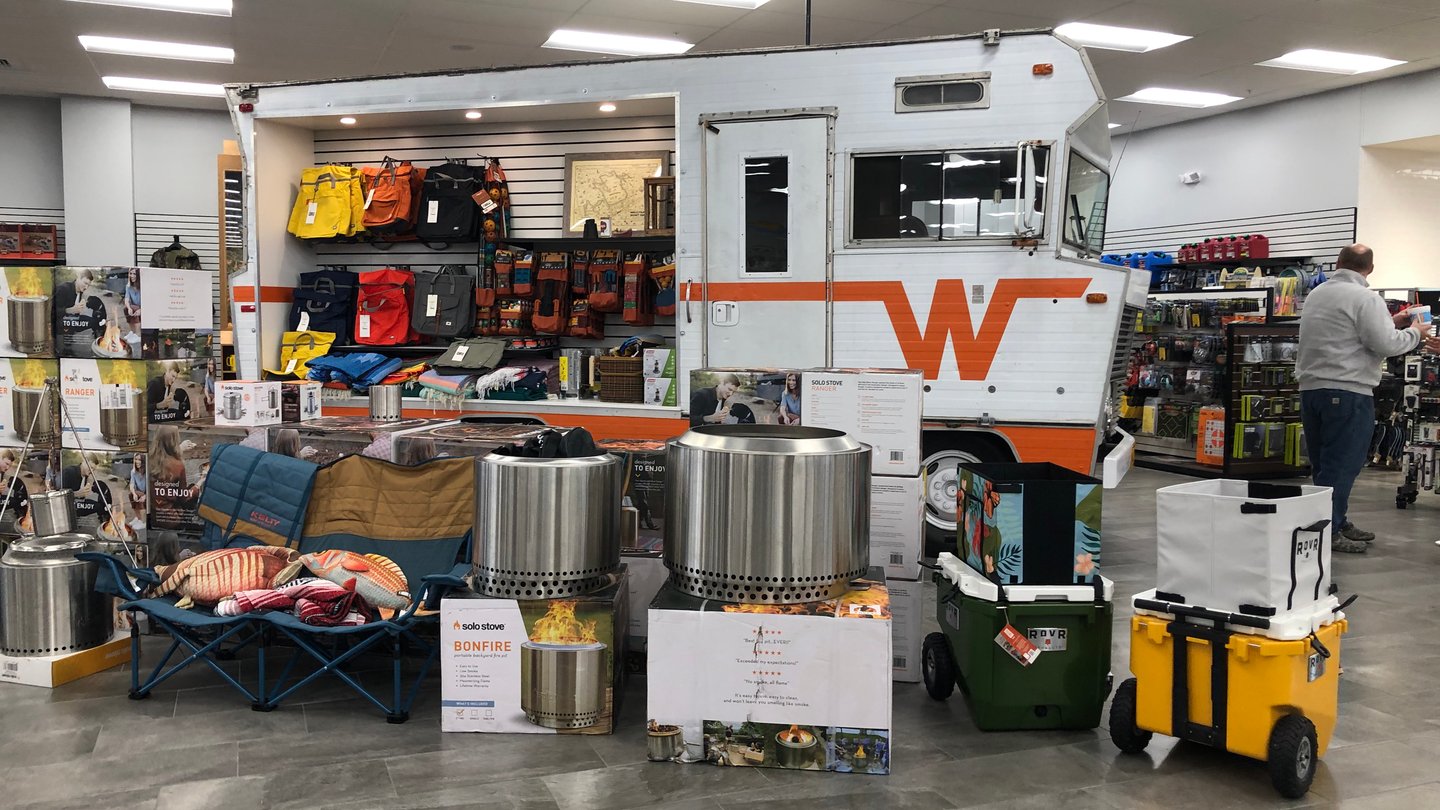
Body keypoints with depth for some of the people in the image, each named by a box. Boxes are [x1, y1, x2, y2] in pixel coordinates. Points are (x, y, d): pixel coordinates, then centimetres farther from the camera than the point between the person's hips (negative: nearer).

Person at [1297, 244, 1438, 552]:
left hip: (1310, 388, 8)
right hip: (1348, 391, -8)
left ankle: (1337, 523, 22)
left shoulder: (1316, 294, 15)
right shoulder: (1365, 298, -10)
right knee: (1342, 465, -4)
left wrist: (1391, 323, 20)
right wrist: (1414, 333, 3)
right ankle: (1328, 532, -5)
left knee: (1324, 464, 13)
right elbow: (1386, 344, -15)